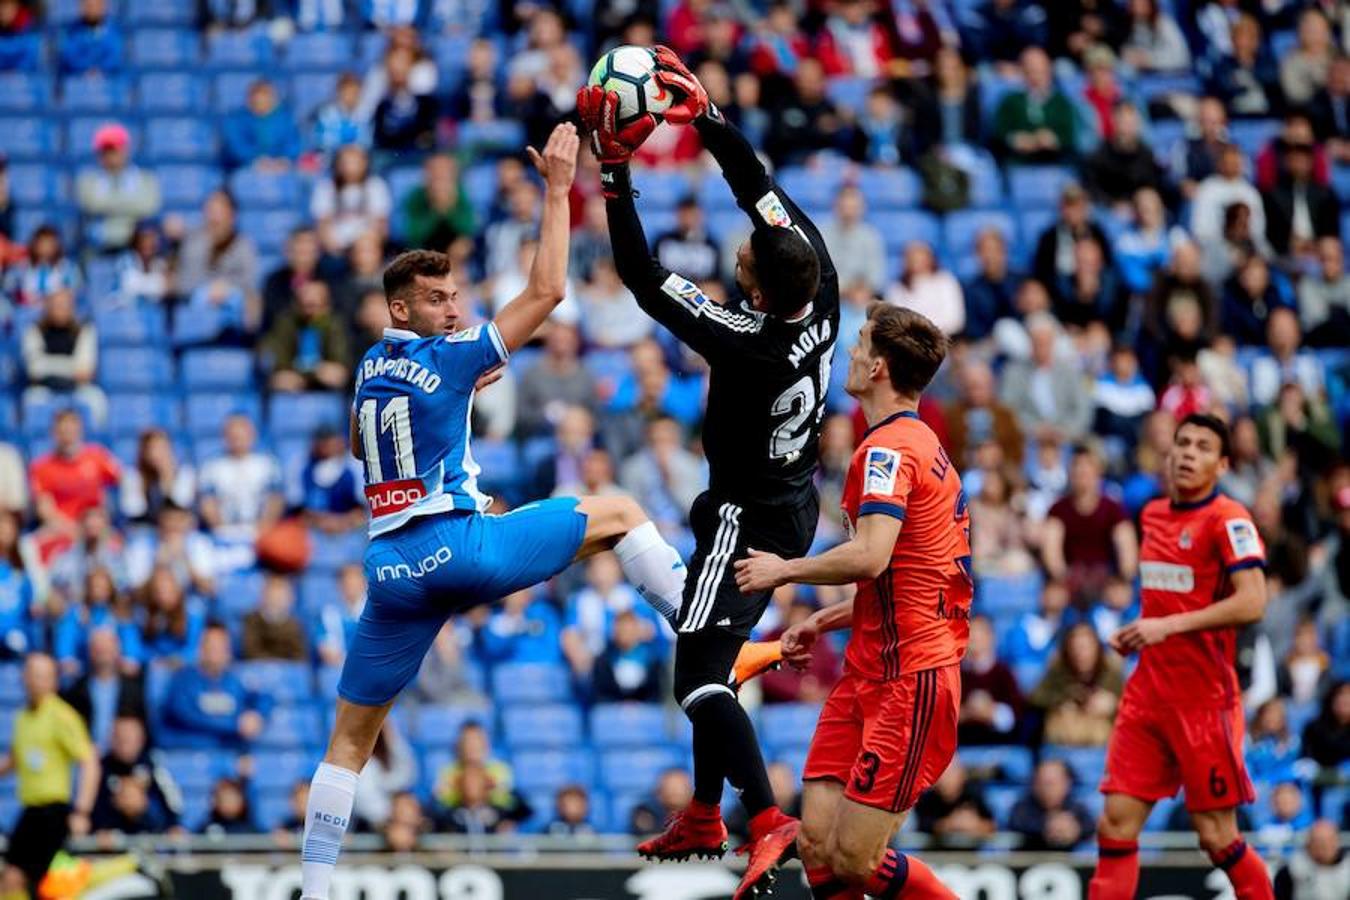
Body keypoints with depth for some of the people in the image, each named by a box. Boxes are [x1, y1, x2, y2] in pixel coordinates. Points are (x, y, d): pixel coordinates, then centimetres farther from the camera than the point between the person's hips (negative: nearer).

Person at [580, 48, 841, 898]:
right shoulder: (822, 297, -13)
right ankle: (704, 817, 31)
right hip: (794, 504, 9)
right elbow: (764, 186, -5)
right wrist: (707, 116, -6)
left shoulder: (745, 341, -30)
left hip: (748, 518, -9)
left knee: (701, 677, -11)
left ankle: (768, 821, -25)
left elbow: (644, 278, -27)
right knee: (711, 656, 21)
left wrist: (615, 171, -25)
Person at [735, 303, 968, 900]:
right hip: (869, 674, 10)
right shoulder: (923, 445, 19)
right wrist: (826, 620, 22)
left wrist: (785, 570, -11)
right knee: (817, 847, 3)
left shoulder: (889, 447, -13)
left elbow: (870, 557, -26)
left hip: (908, 680, -10)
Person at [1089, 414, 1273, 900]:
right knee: (1117, 821, -2)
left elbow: (1252, 603, -22)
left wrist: (1169, 626, -22)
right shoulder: (1153, 514, 13)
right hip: (1149, 692, 7)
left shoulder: (1228, 520, -10)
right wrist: (1136, 631, 10)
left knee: (1216, 837, -2)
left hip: (1204, 700, -7)